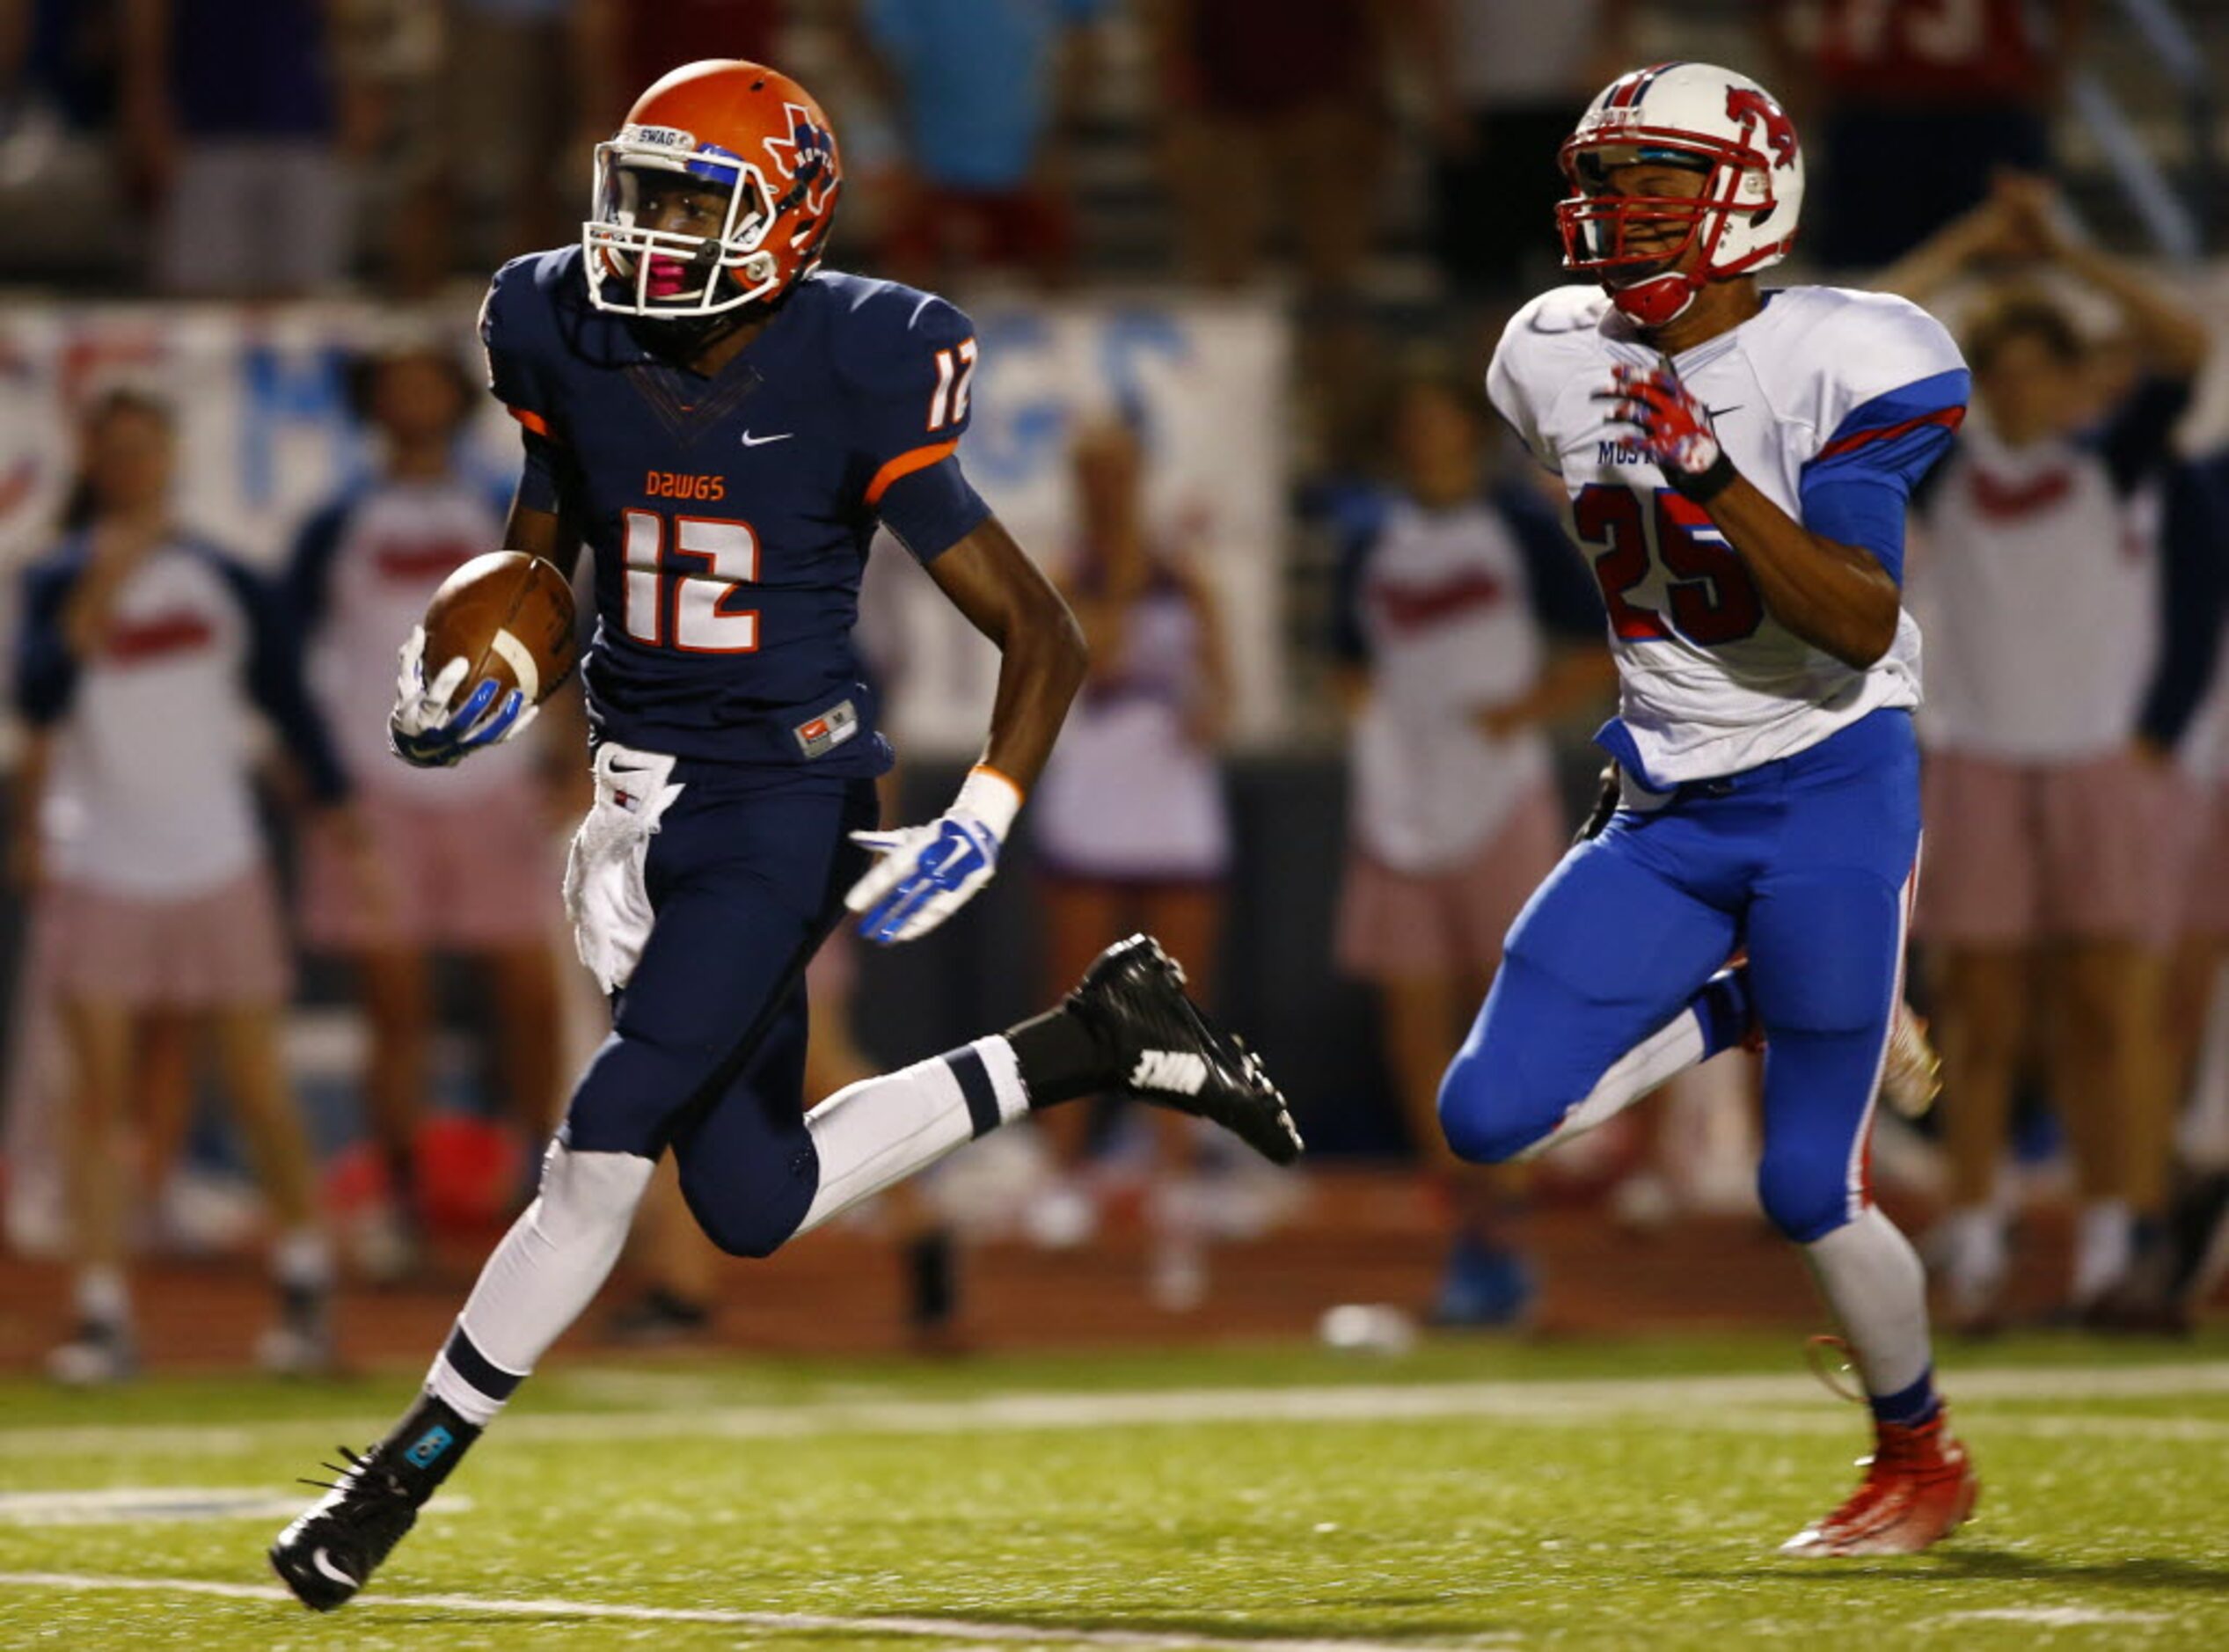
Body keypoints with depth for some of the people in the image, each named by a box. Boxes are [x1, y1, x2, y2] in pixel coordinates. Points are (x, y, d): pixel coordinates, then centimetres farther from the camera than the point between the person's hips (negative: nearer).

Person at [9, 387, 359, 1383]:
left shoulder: (225, 583, 4)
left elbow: (286, 699, 11)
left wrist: (336, 811, 8)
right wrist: (98, 591, -28)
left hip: (219, 870, 1)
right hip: (100, 877, -1)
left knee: (258, 1091, 2)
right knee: (98, 1095, -5)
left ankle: (305, 1287, 18)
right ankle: (102, 1317, -3)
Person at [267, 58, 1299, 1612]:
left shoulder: (852, 391, -16)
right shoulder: (574, 350, -1)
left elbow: (1043, 635, -10)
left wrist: (980, 824, -23)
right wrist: (468, 682, -6)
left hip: (780, 801, -7)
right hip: (645, 792, 7)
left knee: (606, 1147, -13)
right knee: (756, 1201, 9)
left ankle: (402, 1475, -1)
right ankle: (1099, 1039, 25)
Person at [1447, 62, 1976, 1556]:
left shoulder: (1831, 365, -15)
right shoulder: (1564, 362, 4)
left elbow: (1865, 624, -24)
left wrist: (1712, 472, -33)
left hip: (1832, 796, -6)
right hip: (1671, 815, 6)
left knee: (1809, 1190, -4)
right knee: (1492, 1118, -7)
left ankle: (1923, 1456, 22)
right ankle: (1749, 1004, 17)